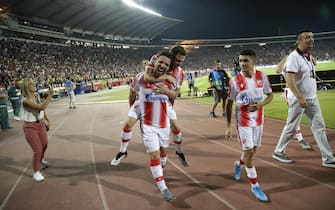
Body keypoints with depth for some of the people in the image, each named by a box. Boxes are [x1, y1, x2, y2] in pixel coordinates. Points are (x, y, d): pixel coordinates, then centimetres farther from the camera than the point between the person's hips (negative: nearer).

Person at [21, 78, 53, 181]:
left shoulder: (37, 95, -2)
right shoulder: (26, 100, -25)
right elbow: (41, 107, -37)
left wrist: (47, 119, 19)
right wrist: (50, 95, -38)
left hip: (41, 124, 8)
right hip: (30, 127, -7)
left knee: (44, 145, 24)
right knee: (37, 150, -5)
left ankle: (41, 160, 55)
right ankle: (36, 172, 17)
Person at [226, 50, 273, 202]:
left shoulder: (262, 76, -6)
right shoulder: (235, 81, -12)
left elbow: (270, 95, 6)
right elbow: (229, 103, -5)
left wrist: (261, 104, -18)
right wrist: (228, 127, -6)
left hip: (258, 119, 4)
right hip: (243, 120, -3)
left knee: (253, 150, 15)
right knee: (248, 151, -3)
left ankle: (238, 164, 47)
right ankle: (255, 185, 12)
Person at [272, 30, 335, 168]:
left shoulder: (309, 57, 12)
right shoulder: (294, 57, -15)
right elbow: (289, 80, -23)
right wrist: (300, 98, -27)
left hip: (312, 99, 8)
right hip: (298, 99, -8)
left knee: (319, 127, 7)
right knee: (291, 127, 2)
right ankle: (278, 152, 19)